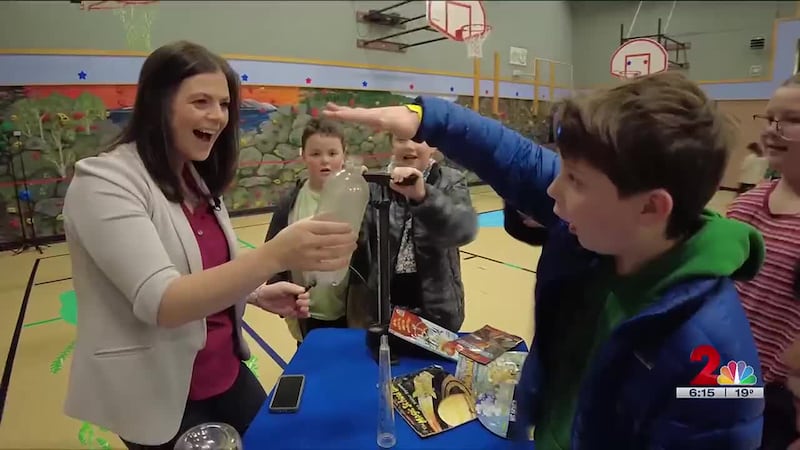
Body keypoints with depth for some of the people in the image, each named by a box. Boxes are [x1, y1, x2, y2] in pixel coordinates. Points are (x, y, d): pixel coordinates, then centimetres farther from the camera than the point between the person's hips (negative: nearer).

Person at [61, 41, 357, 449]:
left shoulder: (197, 178, 4)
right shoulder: (103, 182, -19)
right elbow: (161, 302, -30)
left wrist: (259, 294, -6)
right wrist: (276, 255, -42)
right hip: (158, 394, -6)